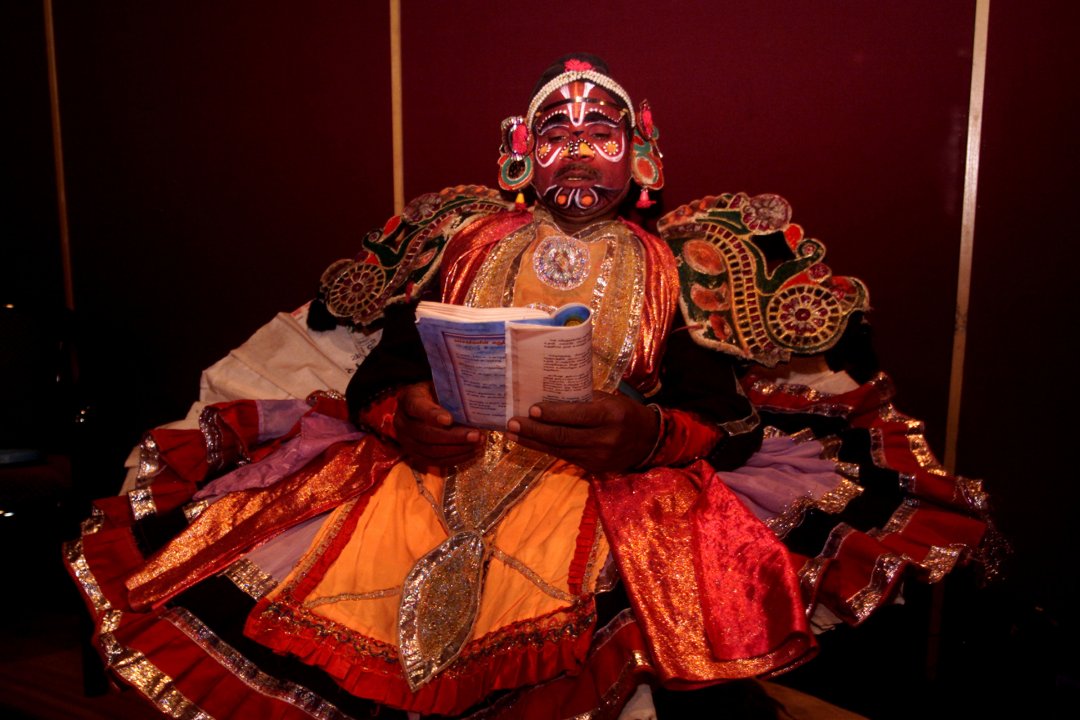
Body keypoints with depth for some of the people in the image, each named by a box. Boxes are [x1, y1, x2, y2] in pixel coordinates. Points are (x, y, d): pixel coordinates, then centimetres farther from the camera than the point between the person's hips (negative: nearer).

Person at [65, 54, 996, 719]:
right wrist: (399, 410, -11)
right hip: (431, 461, 3)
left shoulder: (671, 264, 15)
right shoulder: (466, 235, 20)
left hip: (602, 483, -1)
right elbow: (384, 359, 12)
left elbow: (721, 408, 4)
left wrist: (646, 433, -18)